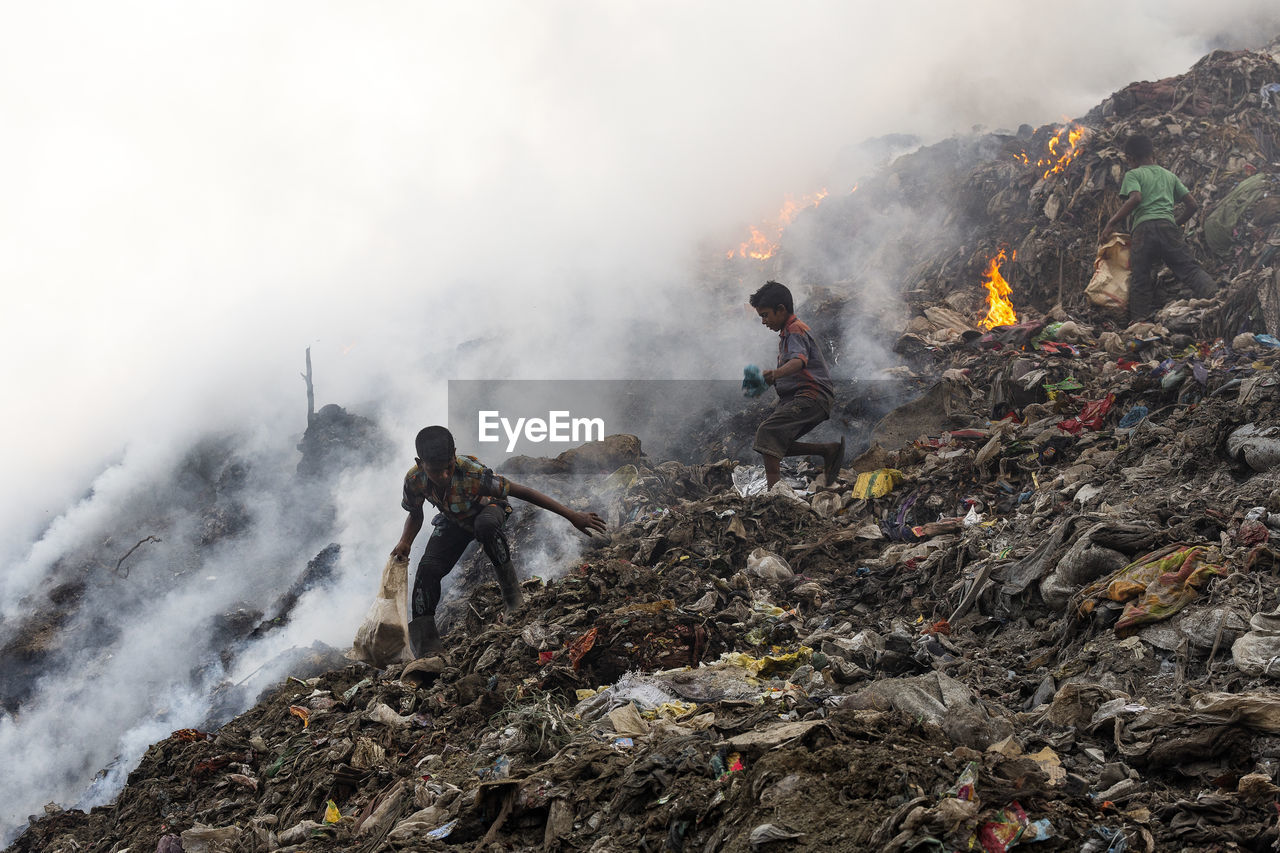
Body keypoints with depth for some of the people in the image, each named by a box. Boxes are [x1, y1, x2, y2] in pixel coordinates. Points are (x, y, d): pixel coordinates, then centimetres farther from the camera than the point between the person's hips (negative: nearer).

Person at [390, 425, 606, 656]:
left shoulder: (472, 474, -41)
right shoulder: (414, 480, -28)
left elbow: (522, 492, -36)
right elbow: (415, 515, -6)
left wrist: (572, 515, -36)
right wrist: (405, 542, -27)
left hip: (486, 509, -4)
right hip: (453, 522, 4)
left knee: (485, 525, -39)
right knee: (428, 568, -16)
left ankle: (511, 592, -20)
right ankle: (423, 646, -6)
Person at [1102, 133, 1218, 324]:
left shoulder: (1133, 175, 13)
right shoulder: (1169, 175, 27)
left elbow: (1135, 198, -8)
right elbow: (1192, 205, 23)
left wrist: (1113, 222, -3)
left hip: (1143, 227, -3)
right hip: (1168, 226, 3)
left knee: (1140, 278, 1)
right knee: (1188, 267, -5)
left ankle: (1139, 322, -3)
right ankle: (1212, 293, -31)